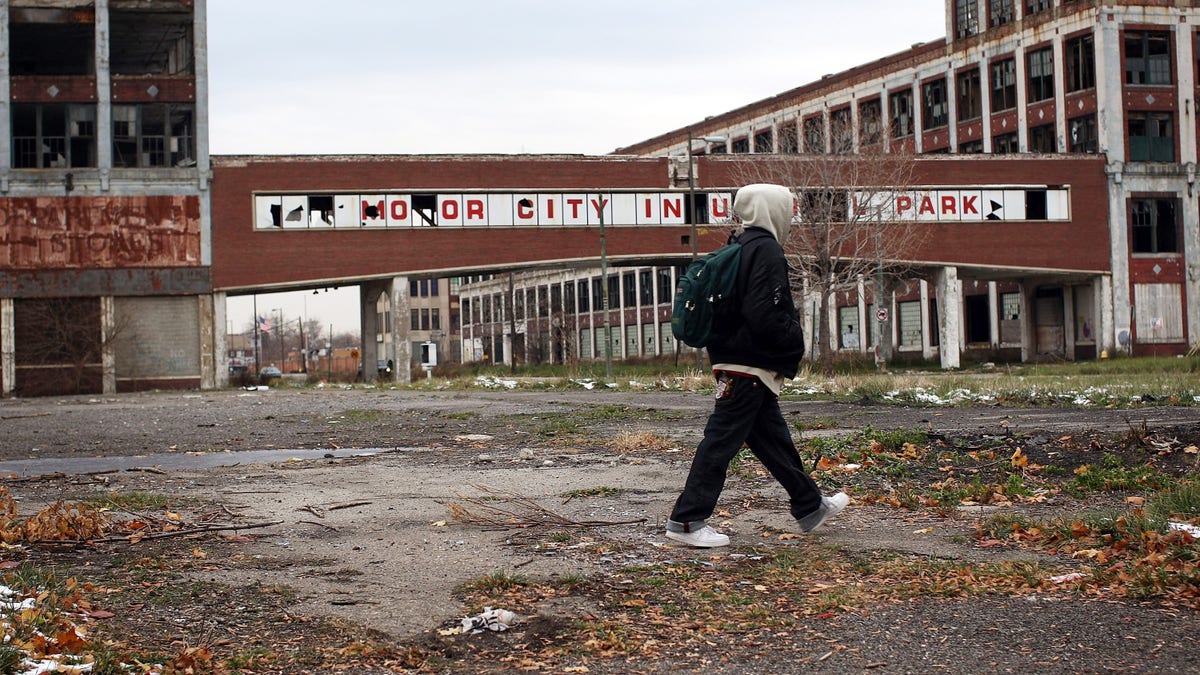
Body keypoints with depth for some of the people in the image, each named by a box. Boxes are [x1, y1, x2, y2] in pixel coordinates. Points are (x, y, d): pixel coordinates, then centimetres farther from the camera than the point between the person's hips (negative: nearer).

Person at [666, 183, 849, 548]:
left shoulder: (745, 247, 16)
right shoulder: (766, 250, -15)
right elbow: (765, 316, -23)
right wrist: (796, 340, -8)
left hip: (737, 359, 10)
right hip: (751, 365, -10)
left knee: (774, 437, 17)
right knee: (722, 439, -7)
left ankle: (811, 507, 30)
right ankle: (687, 520, -4)